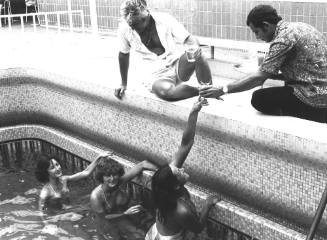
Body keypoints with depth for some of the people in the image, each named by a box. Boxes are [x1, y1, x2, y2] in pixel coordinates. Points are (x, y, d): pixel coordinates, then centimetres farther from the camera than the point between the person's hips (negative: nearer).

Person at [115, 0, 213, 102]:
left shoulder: (165, 20, -11)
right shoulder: (124, 29, -7)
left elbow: (188, 39, -12)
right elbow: (123, 54, 10)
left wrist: (194, 47, -37)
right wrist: (123, 84, 14)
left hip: (179, 65, 0)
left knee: (196, 54, -34)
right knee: (165, 91, -38)